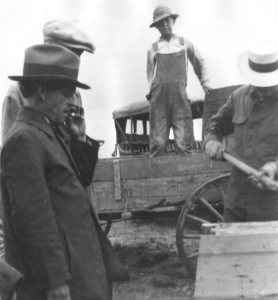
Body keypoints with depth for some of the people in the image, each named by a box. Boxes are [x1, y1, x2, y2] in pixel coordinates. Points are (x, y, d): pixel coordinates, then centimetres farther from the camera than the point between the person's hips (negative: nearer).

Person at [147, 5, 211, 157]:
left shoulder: (185, 43, 16)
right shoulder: (153, 49, 14)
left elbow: (199, 62, 26)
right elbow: (150, 73, 15)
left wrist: (204, 81, 17)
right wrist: (152, 88, 1)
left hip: (179, 94, 0)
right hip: (159, 95, 0)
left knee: (183, 143, -7)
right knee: (158, 141, -4)